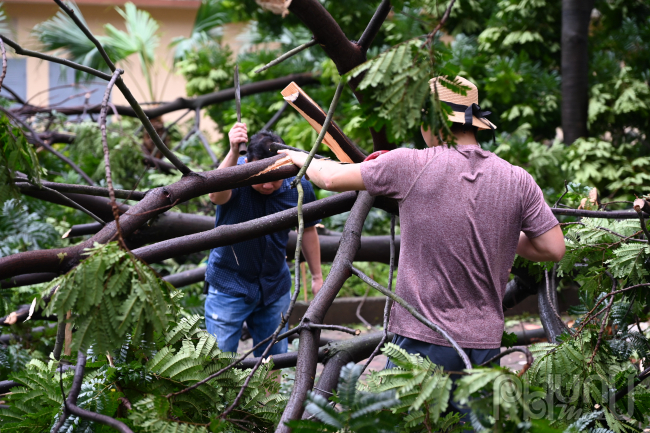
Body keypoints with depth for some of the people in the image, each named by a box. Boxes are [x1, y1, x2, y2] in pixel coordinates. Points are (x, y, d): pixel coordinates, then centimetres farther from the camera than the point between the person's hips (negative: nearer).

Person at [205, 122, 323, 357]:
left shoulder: (299, 186, -11)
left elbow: (307, 230, 6)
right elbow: (217, 196, -45)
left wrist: (317, 276, 12)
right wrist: (233, 152, -58)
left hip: (275, 287, 3)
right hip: (230, 284, -3)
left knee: (274, 360, 14)